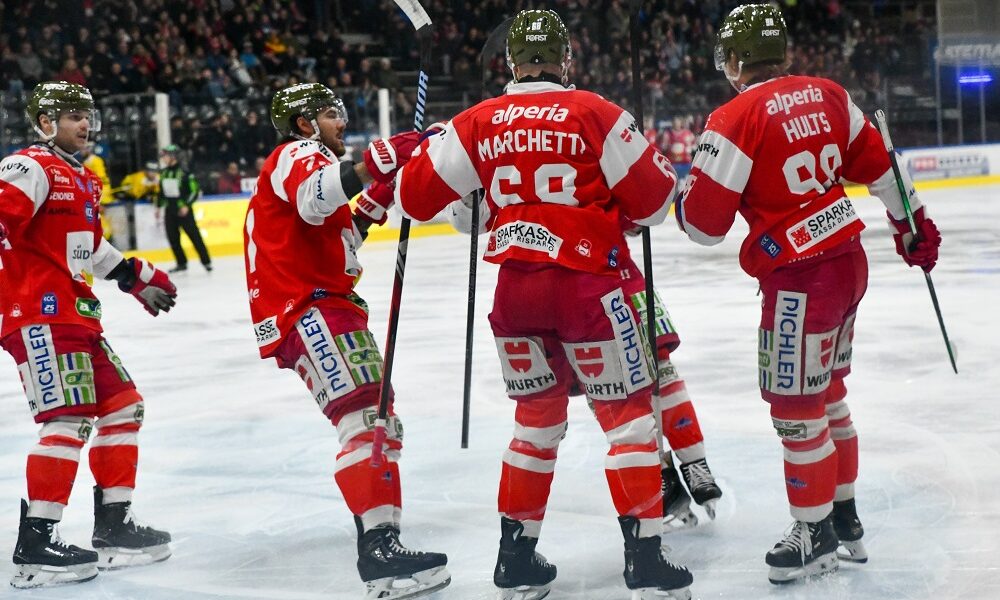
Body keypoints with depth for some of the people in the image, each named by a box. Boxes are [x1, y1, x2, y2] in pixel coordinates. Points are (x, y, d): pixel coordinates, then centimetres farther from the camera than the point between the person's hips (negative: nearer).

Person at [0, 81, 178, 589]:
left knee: (122, 405, 12)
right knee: (69, 417, -17)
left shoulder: (83, 180, 21)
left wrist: (137, 276, 33)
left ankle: (114, 527, 20)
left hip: (74, 310, 10)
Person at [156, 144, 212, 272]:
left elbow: (195, 190, -11)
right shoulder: (164, 173, 8)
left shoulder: (184, 172, -12)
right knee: (173, 238, 5)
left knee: (194, 236, -4)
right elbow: (161, 191, 21)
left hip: (183, 210, -6)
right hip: (169, 211, 6)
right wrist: (158, 206, 18)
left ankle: (206, 261, 3)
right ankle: (181, 263, 16)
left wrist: (187, 205, -17)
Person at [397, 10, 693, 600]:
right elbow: (653, 199, -3)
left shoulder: (477, 123, 5)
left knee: (538, 414, 19)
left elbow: (416, 196, 8)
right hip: (585, 286, -4)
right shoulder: (596, 114, -5)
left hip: (513, 288, 4)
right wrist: (664, 172, 19)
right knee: (629, 414, 6)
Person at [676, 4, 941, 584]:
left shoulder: (736, 118, -14)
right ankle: (846, 520, 31)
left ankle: (817, 535, 15)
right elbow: (876, 162, 14)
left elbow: (704, 223, -12)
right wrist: (912, 222, 27)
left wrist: (683, 199, 10)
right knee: (828, 392, 20)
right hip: (849, 260, 8)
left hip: (801, 278, -8)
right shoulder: (827, 95, 6)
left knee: (797, 405, 4)